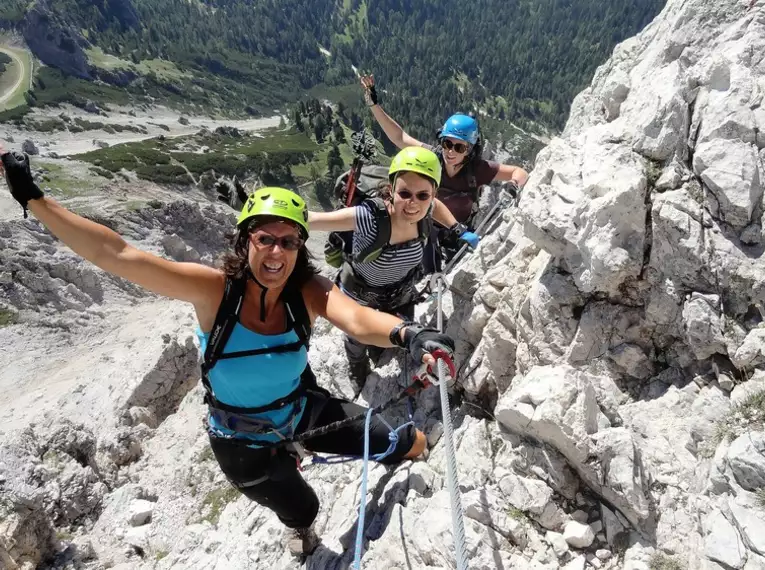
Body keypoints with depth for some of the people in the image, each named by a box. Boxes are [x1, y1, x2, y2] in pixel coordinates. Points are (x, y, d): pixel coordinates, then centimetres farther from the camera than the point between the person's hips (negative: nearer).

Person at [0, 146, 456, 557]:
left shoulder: (309, 292, -27)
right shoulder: (214, 290, -29)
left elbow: (357, 320, -47)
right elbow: (113, 254, -33)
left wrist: (408, 334, -65)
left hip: (306, 412, 2)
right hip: (245, 443, -1)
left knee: (414, 444, 9)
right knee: (303, 511, 24)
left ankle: (397, 459, 51)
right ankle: (299, 528, 66)